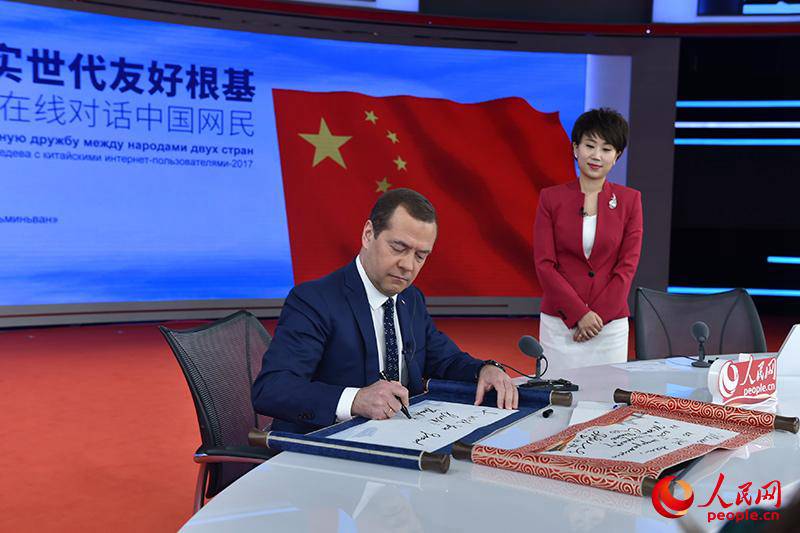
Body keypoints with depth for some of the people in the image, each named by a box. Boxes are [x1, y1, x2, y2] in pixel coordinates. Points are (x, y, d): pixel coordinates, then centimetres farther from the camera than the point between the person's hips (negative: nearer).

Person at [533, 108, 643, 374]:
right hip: (559, 321, 0)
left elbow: (627, 266, -1)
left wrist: (598, 316, -9)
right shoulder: (551, 198, 1)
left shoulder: (629, 200, 3)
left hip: (611, 324, 1)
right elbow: (544, 264, -4)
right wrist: (579, 314, -11)